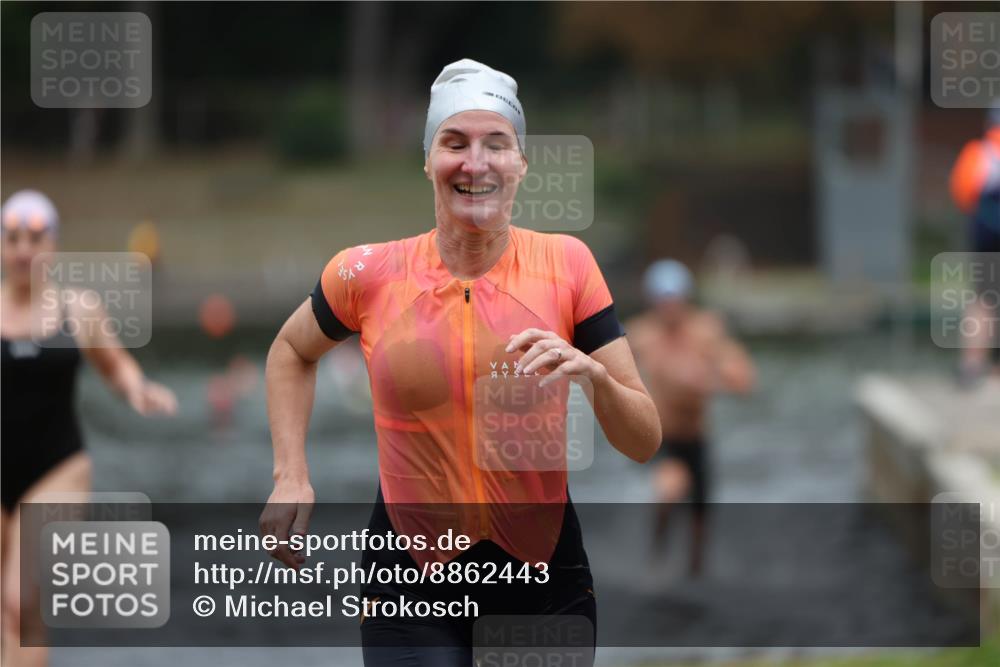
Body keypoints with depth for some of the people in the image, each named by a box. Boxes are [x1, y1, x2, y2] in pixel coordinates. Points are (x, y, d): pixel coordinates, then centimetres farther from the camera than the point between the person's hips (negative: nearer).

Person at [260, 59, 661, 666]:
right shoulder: (370, 274, -5)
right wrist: (292, 476, 6)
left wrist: (594, 374, -23)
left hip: (546, 581, 1)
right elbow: (291, 352, 18)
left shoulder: (566, 264, -5)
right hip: (412, 592, -1)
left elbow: (645, 442, -3)